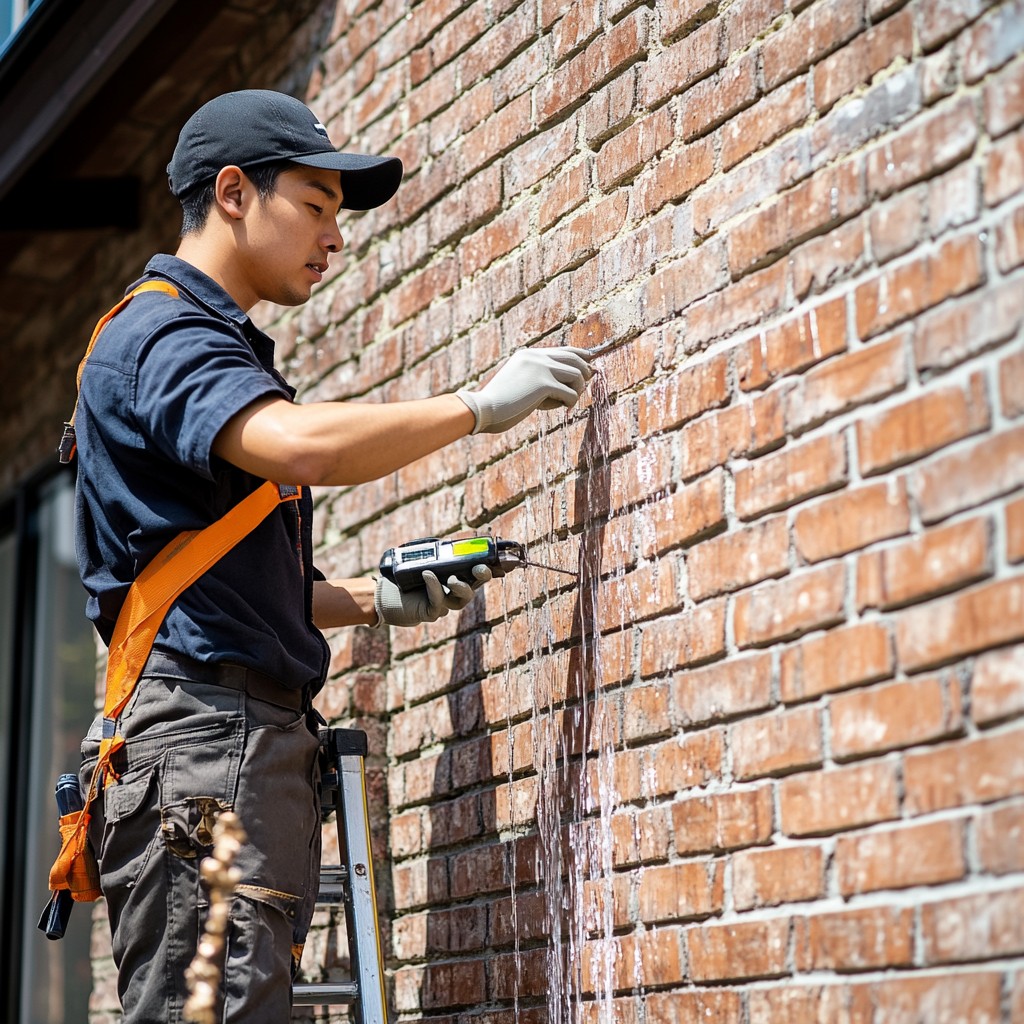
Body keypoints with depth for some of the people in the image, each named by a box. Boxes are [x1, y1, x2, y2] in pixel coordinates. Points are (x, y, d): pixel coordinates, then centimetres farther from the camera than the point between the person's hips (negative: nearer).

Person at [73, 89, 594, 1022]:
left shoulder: (220, 346, 27)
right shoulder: (160, 332, -4)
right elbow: (301, 447, -25)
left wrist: (378, 600, 14)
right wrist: (480, 404, -14)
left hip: (261, 734, 10)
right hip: (205, 725, -10)